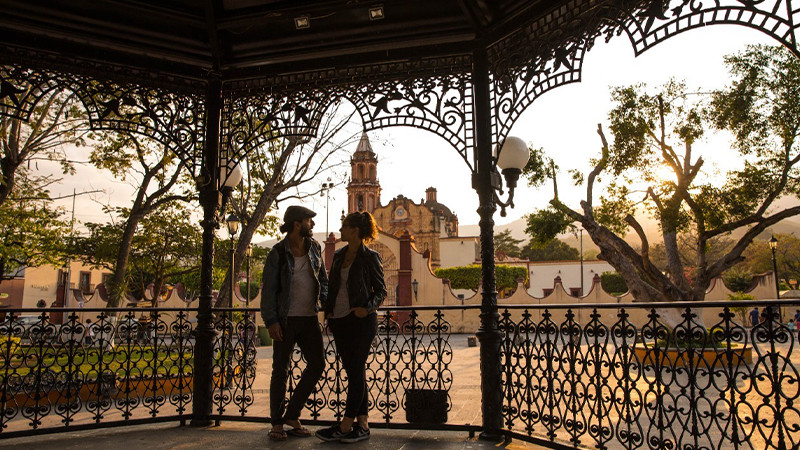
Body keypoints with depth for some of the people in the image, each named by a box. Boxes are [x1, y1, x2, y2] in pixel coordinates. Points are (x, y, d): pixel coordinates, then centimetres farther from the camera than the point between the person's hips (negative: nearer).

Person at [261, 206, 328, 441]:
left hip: (309, 318, 5)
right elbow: (268, 289, -7)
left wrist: (326, 302, 4)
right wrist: (271, 320, -13)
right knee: (281, 370, 4)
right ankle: (277, 423, 18)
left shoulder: (314, 247, 8)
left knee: (317, 363, 2)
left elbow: (322, 277, 17)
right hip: (286, 319, -5)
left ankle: (292, 415, 18)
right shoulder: (278, 253, -6)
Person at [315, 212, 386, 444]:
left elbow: (381, 291, -2)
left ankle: (345, 426, 2)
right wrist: (329, 311, 9)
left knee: (356, 372, -3)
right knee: (354, 372, 10)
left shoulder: (370, 257, -5)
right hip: (339, 321, 7)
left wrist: (367, 308, -18)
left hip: (361, 320, -7)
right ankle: (362, 424, 17)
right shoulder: (338, 255, 13)